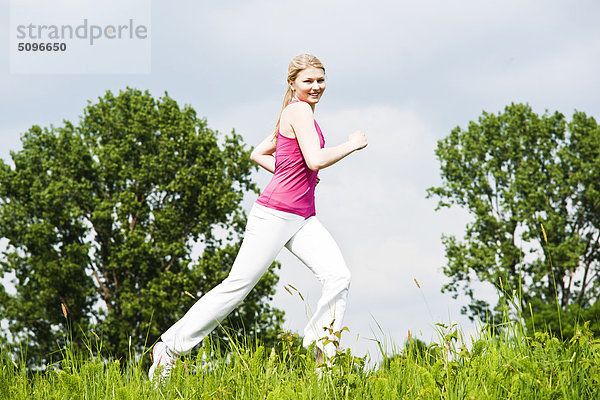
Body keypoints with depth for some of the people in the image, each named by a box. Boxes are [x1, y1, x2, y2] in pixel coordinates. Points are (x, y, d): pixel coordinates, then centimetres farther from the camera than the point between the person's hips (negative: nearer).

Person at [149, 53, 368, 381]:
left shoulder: (293, 116, 18)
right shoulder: (299, 111, -10)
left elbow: (258, 154, 25)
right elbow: (316, 160, -21)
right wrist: (352, 145, -9)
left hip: (302, 218, 9)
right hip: (275, 214, -9)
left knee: (338, 276, -10)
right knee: (238, 286, -4)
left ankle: (321, 348, -8)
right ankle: (169, 347, 5)